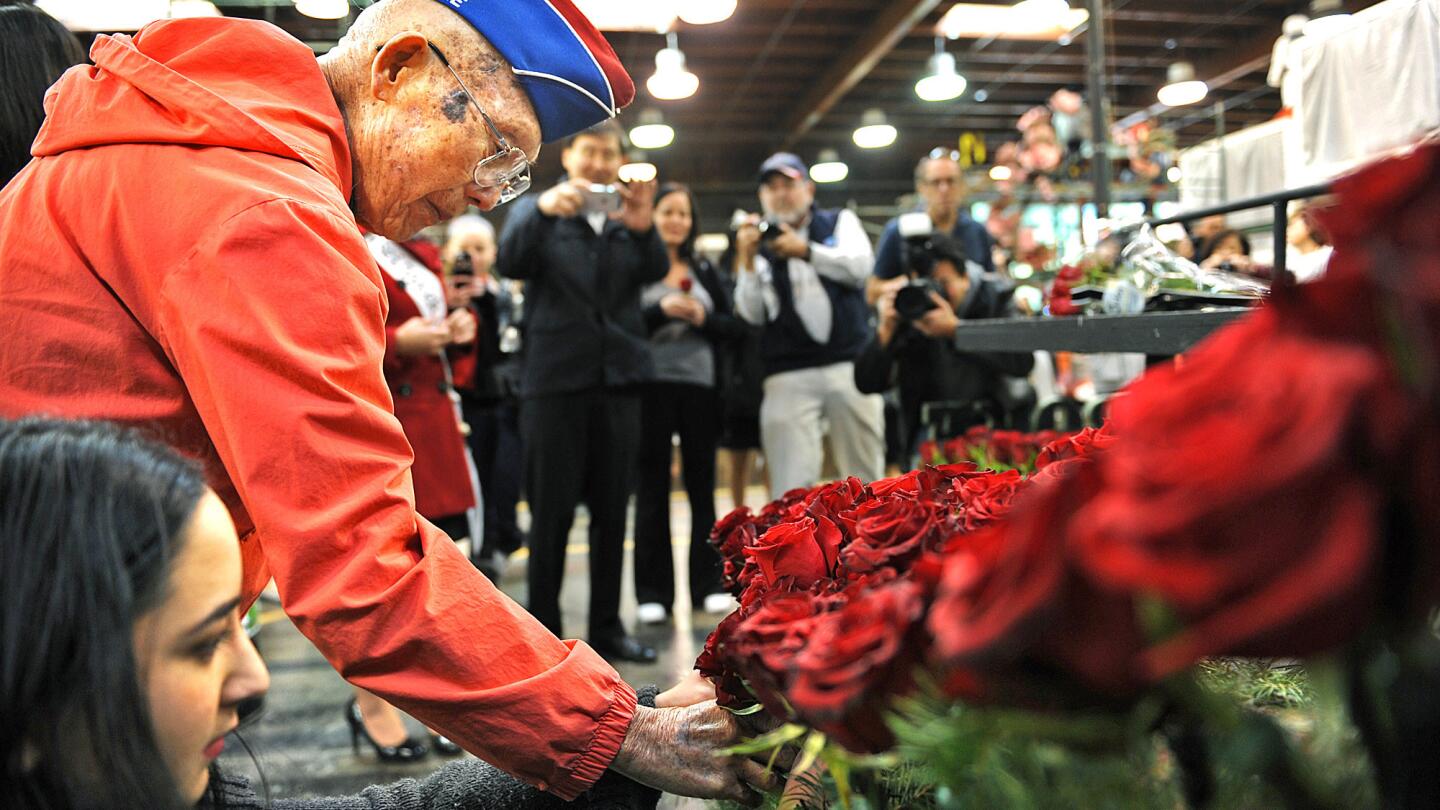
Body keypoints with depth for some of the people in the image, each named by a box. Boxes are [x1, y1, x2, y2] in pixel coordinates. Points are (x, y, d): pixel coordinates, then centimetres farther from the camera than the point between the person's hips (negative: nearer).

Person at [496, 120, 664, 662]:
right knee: (552, 512, 1)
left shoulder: (628, 217, 12)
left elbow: (654, 271, -7)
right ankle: (543, 631, 11)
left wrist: (643, 228, -28)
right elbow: (510, 262, -12)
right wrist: (543, 210, -30)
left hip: (619, 379, 3)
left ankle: (607, 626, 18)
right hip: (555, 379, -2)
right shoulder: (537, 211, 7)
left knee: (612, 511, 8)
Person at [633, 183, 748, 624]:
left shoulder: (705, 270, 14)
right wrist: (661, 310, -17)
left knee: (702, 487, 6)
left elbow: (735, 326, 9)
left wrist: (703, 317, -9)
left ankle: (708, 585, 13)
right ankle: (653, 592, 8)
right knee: (652, 489, 2)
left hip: (700, 386, 3)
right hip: (650, 387, -3)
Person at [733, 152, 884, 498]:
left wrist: (806, 251, -16)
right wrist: (747, 262, -8)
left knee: (865, 476, 3)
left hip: (850, 366, 0)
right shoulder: (759, 244, 15)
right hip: (789, 377, 0)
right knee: (791, 485, -7)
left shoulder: (840, 222, 15)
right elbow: (752, 314, 4)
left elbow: (860, 265, -6)